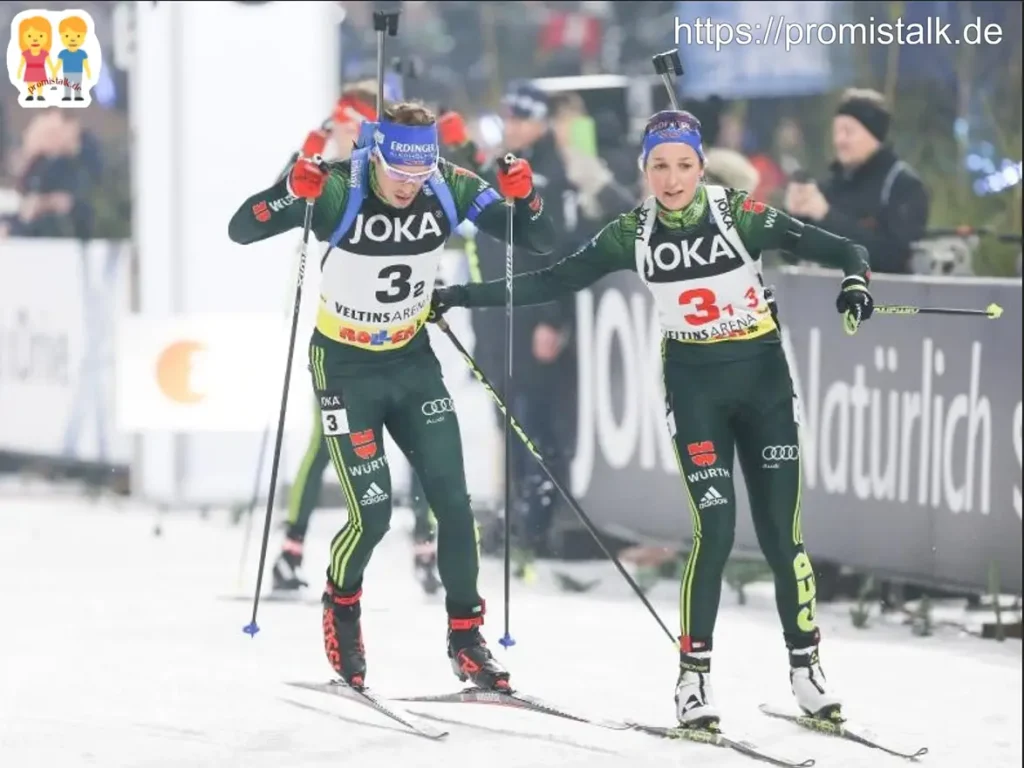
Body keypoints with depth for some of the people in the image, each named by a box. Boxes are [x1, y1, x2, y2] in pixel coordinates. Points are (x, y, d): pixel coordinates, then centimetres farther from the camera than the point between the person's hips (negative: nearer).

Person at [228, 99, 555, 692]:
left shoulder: (449, 189, -14)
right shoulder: (338, 191, -23)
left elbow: (540, 242, -8)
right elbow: (241, 230, -26)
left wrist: (523, 195, -30)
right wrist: (292, 191, -45)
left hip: (413, 361, 3)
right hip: (347, 368, -3)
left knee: (453, 501, -3)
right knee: (372, 513, -9)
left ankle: (466, 637, 12)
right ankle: (342, 606, 21)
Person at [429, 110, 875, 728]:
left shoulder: (740, 216, -12)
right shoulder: (634, 235, -5)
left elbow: (831, 246, -14)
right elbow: (554, 282, 0)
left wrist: (855, 276, -36)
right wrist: (464, 297, -3)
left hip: (764, 377, -1)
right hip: (694, 384, 1)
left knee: (780, 531, 0)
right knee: (714, 527, -11)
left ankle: (806, 665, 15)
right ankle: (694, 675, -1)